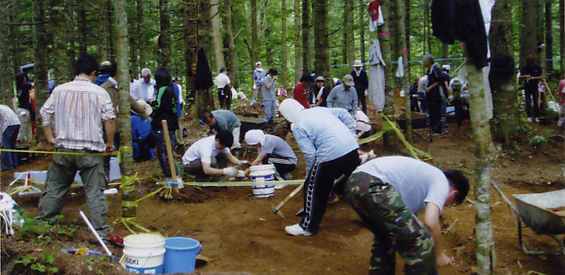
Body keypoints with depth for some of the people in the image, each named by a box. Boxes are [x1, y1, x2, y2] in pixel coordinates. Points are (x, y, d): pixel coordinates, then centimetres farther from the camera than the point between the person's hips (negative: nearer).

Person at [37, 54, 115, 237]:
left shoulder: (60, 90, 3)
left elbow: (45, 113, 6)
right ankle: (100, 229, 6)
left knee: (54, 187, 17)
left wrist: (50, 137, 16)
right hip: (91, 150, -2)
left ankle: (44, 221, 26)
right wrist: (110, 143, 3)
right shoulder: (100, 93, -4)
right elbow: (109, 119, -8)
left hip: (64, 148, 3)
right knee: (95, 191, 3)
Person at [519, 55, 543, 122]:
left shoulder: (537, 67, -3)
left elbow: (541, 76, 3)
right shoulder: (525, 67, -3)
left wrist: (534, 78, -14)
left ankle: (536, 116, 11)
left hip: (535, 87, 0)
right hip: (527, 86, 0)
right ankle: (529, 116, 9)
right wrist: (525, 76, -20)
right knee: (528, 102, 1)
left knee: (536, 102, 2)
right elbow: (520, 78, 1)